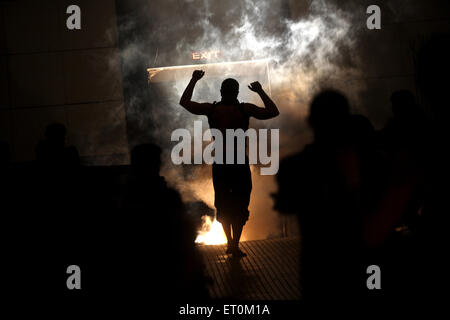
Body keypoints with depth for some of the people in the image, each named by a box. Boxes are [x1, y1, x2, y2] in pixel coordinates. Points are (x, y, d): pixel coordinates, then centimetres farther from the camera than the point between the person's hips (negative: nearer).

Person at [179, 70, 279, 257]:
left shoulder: (211, 109, -2)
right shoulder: (245, 109, -7)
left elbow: (184, 102, 12)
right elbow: (273, 112, 2)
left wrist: (194, 80, 18)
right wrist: (260, 92, 8)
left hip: (219, 165, 2)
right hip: (240, 165, -2)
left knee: (223, 206, 16)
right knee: (240, 207, 7)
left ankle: (230, 243, 20)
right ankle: (235, 247, 4)